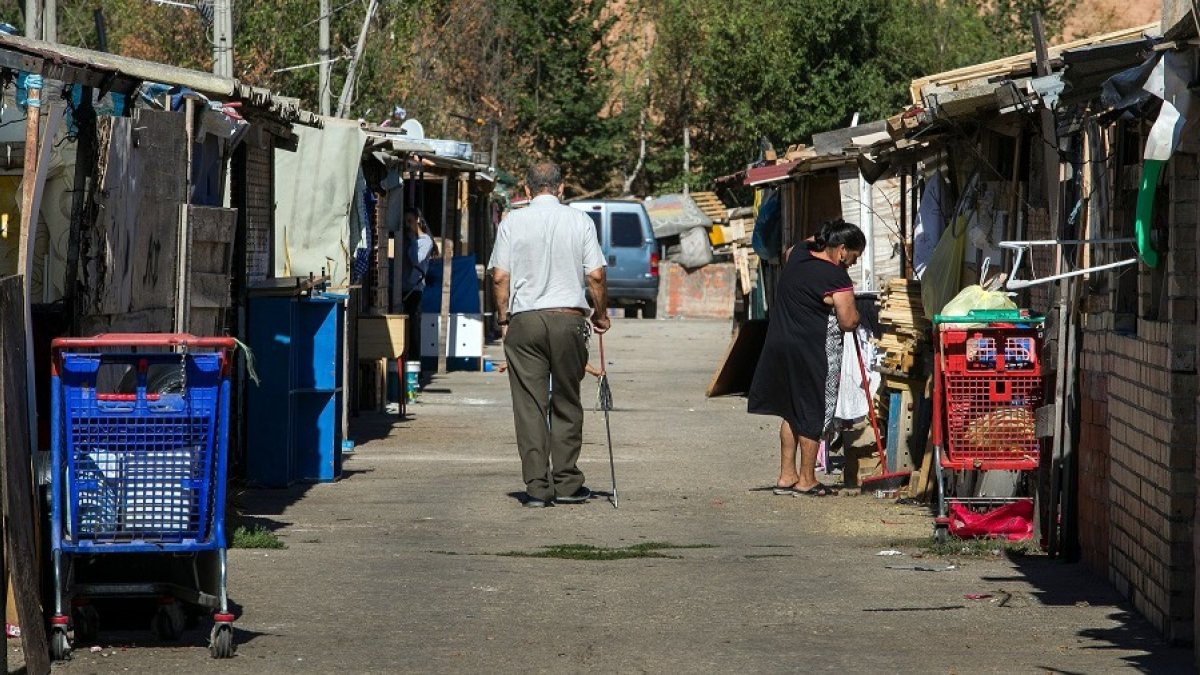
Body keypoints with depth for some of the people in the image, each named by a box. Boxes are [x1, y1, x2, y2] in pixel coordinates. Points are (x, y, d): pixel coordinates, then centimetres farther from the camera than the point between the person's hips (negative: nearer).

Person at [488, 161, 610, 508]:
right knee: (566, 404, 9)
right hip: (568, 319, 0)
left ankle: (537, 486, -1)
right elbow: (595, 275, -1)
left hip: (524, 321, 0)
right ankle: (566, 483, 9)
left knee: (530, 406, 2)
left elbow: (500, 276, 0)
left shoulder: (512, 222, 2)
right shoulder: (579, 221, 2)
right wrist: (600, 314, 13)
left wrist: (503, 319, 10)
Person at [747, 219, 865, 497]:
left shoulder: (798, 253, 5)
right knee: (814, 414, 5)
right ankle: (806, 479, 12)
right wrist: (851, 308, 4)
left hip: (780, 345, 8)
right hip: (813, 352, -8)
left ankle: (787, 476, 21)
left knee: (791, 411, 17)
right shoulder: (836, 279, -18)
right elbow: (848, 322, -16)